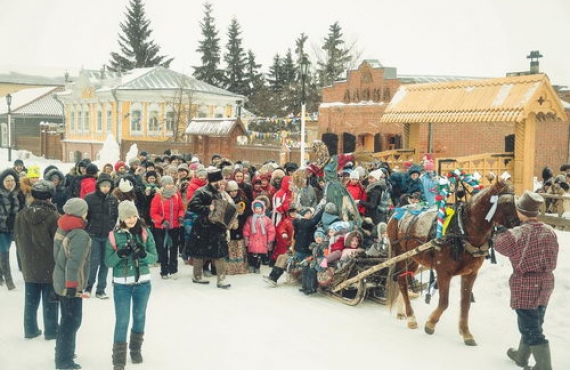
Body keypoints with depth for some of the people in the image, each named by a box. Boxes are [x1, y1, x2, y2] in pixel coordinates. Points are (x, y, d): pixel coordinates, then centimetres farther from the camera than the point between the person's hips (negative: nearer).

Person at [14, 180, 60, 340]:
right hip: (50, 268, -4)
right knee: (50, 301, 9)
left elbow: (18, 240, 8)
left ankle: (30, 329, 26)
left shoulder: (21, 215, -3)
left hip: (29, 267, 5)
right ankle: (51, 331, 18)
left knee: (30, 301, 16)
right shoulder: (54, 217, -21)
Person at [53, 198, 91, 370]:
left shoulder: (62, 229, 6)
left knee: (67, 319, 22)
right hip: (70, 285, -9)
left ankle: (63, 351, 36)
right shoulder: (80, 235, -23)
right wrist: (72, 286, -21)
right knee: (72, 321, 0)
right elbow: (74, 263, -26)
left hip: (60, 281, 9)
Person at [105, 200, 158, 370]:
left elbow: (154, 257, -4)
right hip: (122, 285, -2)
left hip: (143, 283, 2)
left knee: (139, 317, 18)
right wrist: (120, 253, -25)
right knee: (122, 321, -3)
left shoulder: (145, 232, -3)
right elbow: (108, 262, -6)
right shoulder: (115, 234, -6)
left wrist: (143, 254, -25)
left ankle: (136, 349, 38)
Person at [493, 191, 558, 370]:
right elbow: (552, 257, 11)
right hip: (546, 283, 7)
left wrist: (503, 232, 16)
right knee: (533, 323, 22)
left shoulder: (515, 234, -21)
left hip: (525, 285, -7)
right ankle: (522, 355, 41)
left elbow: (499, 244, -1)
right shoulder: (550, 232, -1)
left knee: (530, 328, 2)